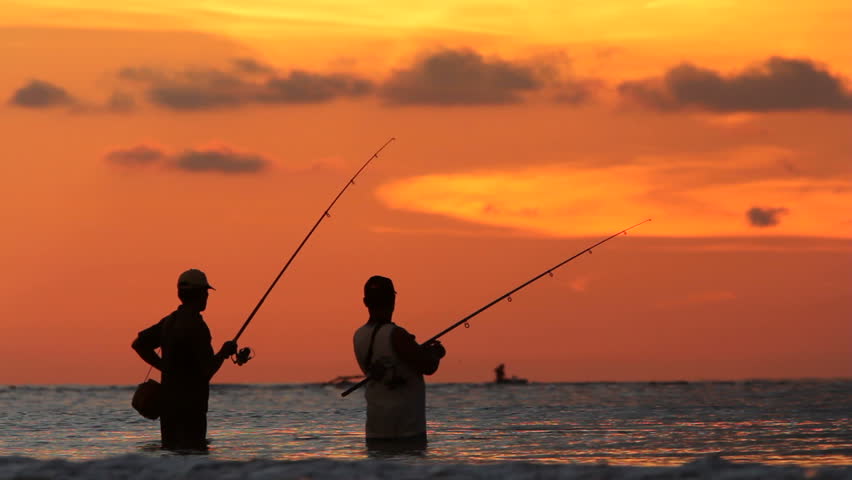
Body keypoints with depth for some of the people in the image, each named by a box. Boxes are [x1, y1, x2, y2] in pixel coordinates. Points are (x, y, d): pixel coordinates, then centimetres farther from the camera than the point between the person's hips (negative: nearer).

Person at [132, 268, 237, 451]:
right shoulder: (195, 326, -16)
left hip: (168, 403, 9)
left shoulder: (170, 320, 10)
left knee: (170, 450, 11)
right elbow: (207, 369, -17)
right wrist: (225, 351, 0)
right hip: (190, 405, -9)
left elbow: (139, 344, 20)